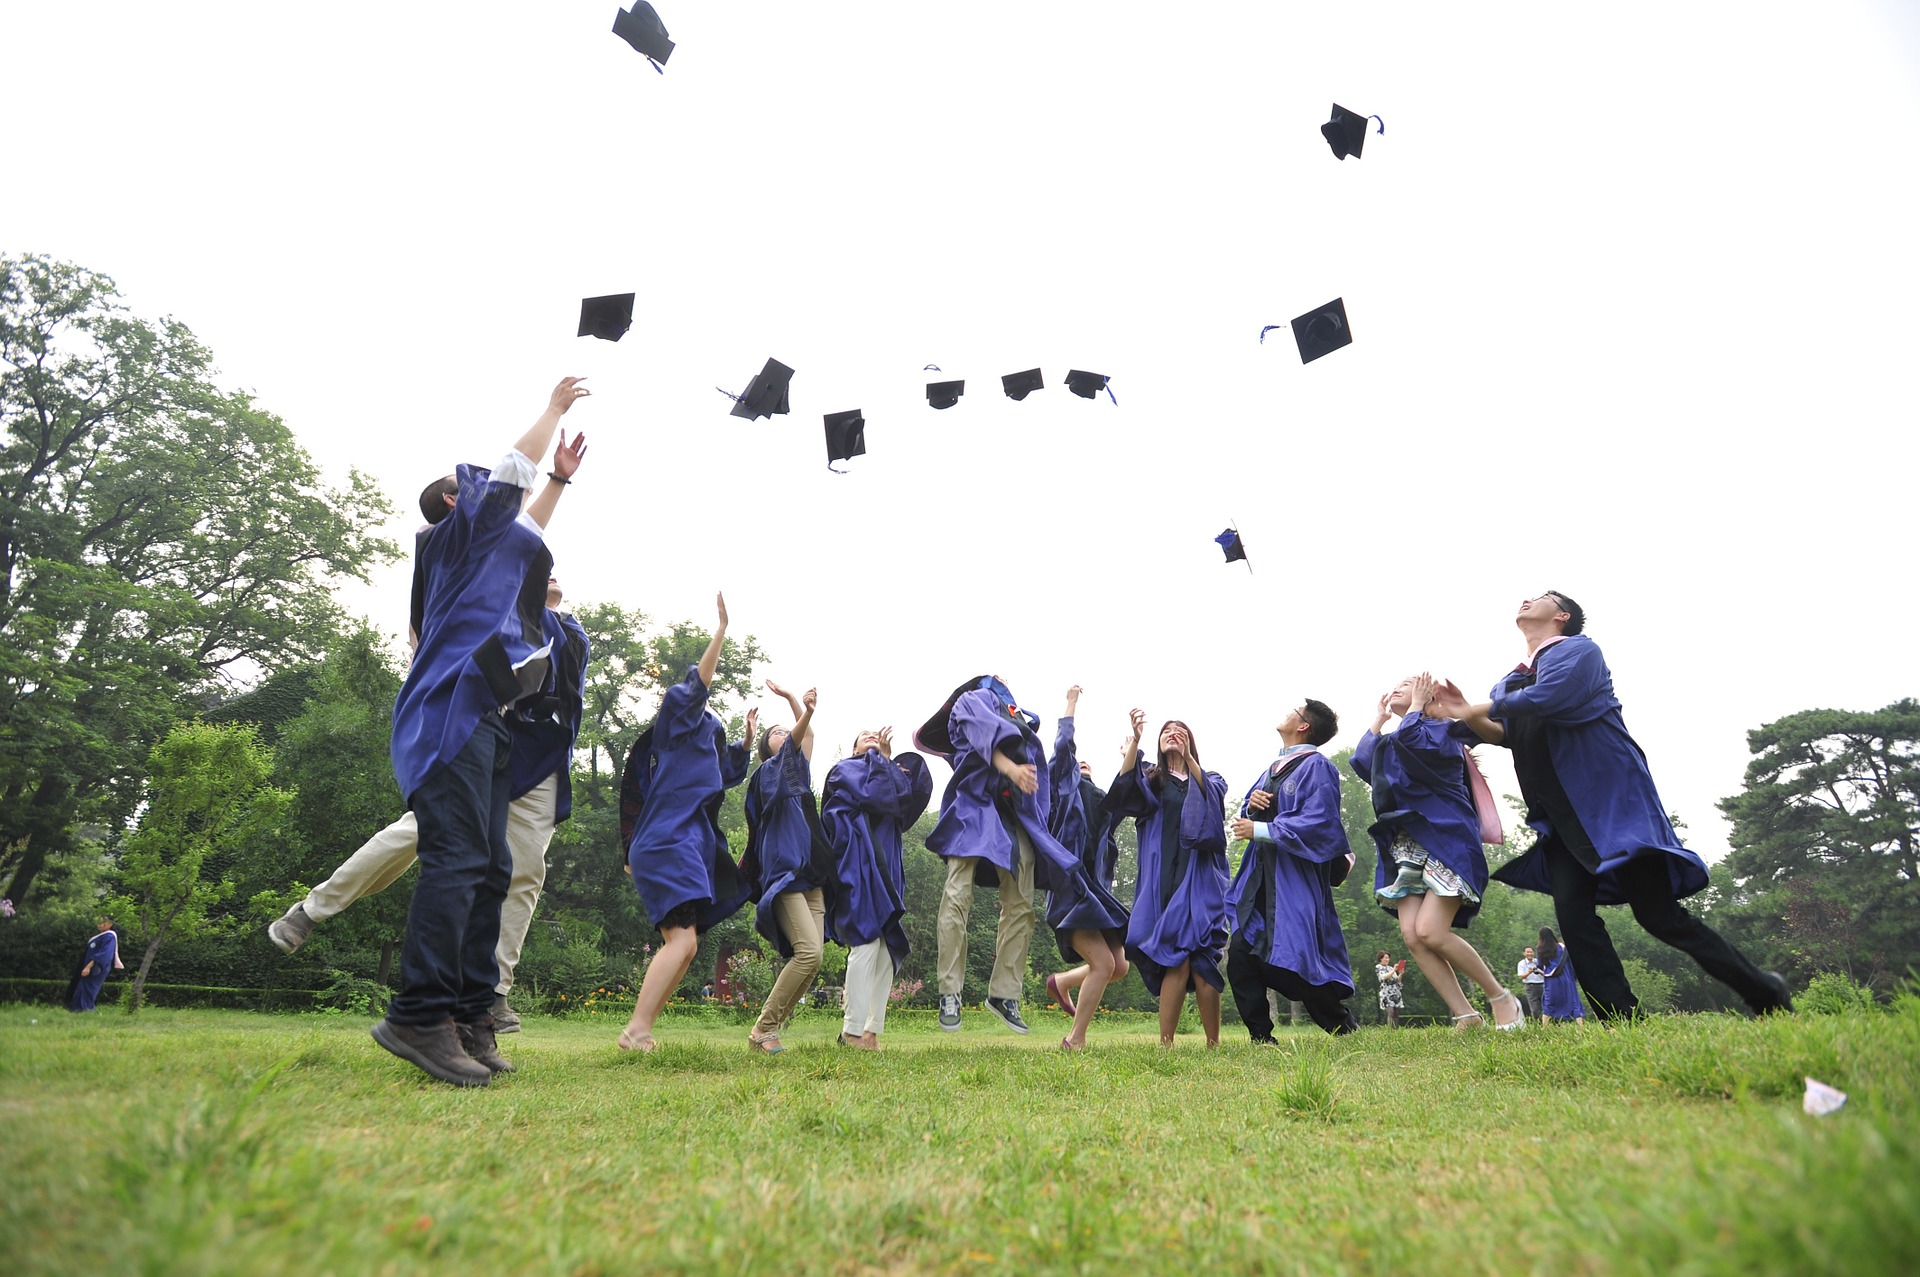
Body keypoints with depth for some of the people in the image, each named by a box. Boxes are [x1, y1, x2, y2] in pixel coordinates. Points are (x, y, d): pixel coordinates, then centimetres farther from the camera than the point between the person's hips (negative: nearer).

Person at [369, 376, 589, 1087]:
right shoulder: (461, 528, 8)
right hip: (454, 713, -10)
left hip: (480, 722, 10)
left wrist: (563, 475, 49)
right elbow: (515, 466, 13)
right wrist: (555, 407, 26)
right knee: (458, 855, -19)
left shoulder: (491, 543, 29)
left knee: (489, 868, 2)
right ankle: (420, 1014, -22)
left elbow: (530, 531, 47)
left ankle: (468, 1017, 0)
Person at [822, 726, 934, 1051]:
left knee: (888, 948, 0)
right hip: (856, 864, -7)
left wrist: (886, 758, 5)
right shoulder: (846, 770, 11)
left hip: (885, 870, 7)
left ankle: (872, 1030, 3)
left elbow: (914, 794, 8)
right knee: (867, 942, -16)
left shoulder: (890, 774, 28)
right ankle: (853, 1030, -14)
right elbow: (874, 795, -8)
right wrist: (876, 757, 6)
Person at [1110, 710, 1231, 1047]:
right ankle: (1165, 1042, -10)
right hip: (1164, 878, -1)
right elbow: (1125, 786, -5)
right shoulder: (1151, 778, 18)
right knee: (1178, 958, -12)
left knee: (1201, 957, -9)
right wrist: (1134, 738, -17)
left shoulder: (1209, 780, 22)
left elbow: (1210, 794, -3)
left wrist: (1188, 755, -15)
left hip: (1200, 878, 1)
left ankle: (1214, 1043, -3)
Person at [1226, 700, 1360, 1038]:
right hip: (1261, 880, 8)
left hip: (1296, 881, -8)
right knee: (1240, 955, 0)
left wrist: (1260, 830, -19)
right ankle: (1261, 1037, 10)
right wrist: (1251, 804, 0)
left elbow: (1318, 823, -20)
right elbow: (1248, 814, 24)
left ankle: (1346, 1029, 15)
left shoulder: (1316, 766, -9)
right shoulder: (1274, 769, 18)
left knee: (1295, 961, -7)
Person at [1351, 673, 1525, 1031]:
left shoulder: (1440, 729, 1)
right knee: (1411, 934, -9)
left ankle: (1503, 998, 0)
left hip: (1444, 840, -7)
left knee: (1430, 931, -19)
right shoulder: (1392, 742, 24)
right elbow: (1359, 762, 8)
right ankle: (1465, 1016, -4)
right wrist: (1379, 717, 17)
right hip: (1406, 850, 7)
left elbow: (1412, 739, -20)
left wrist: (1416, 705, -3)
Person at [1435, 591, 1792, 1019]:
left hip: (1612, 802, -7)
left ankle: (1765, 994, 12)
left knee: (1659, 915, -6)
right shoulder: (1513, 681, 19)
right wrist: (1468, 715, -9)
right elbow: (1506, 733, 9)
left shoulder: (1578, 649, -5)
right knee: (1573, 914, -7)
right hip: (1562, 818, 7)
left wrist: (1476, 709, -13)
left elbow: (1545, 698, -23)